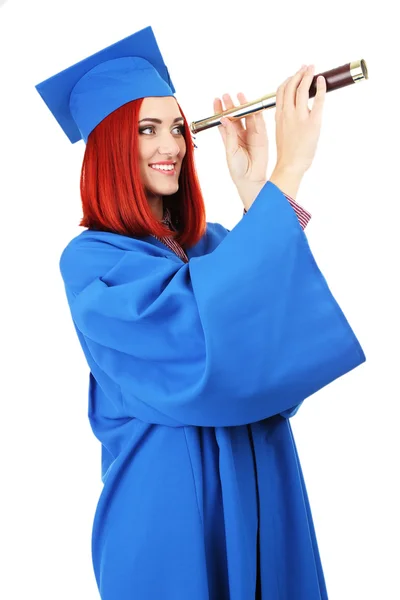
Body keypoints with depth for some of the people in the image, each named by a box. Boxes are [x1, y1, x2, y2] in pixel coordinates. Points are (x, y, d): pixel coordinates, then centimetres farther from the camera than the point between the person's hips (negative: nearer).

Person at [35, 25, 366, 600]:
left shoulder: (214, 243, 5)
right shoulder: (90, 260, -13)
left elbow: (272, 318, -13)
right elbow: (204, 333, -30)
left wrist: (253, 188, -23)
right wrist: (288, 170, -30)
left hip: (260, 489, 6)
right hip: (174, 502, -5)